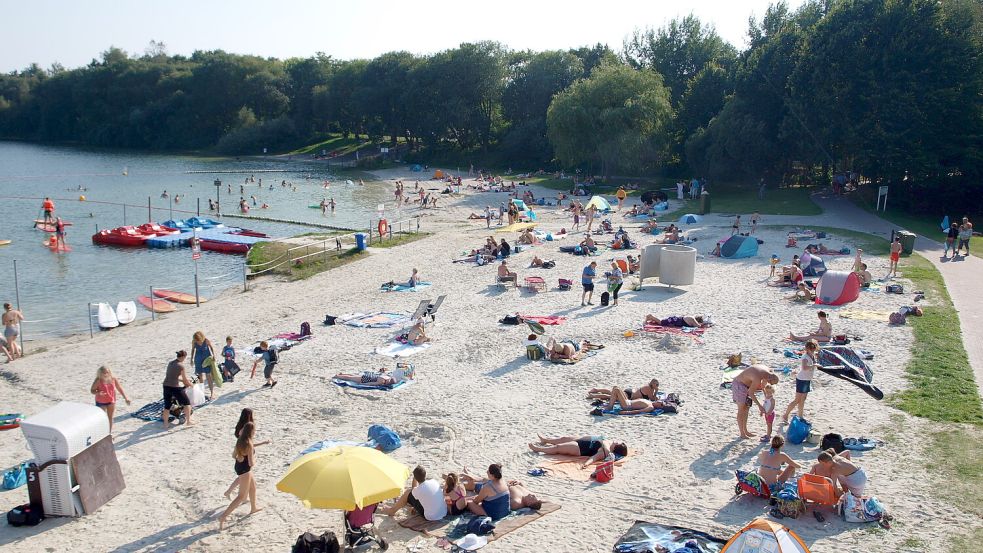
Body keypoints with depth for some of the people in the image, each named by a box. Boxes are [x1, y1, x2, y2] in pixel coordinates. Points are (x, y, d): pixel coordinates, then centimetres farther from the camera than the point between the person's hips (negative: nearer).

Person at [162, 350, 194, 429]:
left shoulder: (170, 363, 11)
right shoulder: (181, 365, -8)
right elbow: (185, 379, -2)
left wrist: (182, 380, 26)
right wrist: (190, 384, 17)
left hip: (166, 386, 6)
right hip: (175, 387, -6)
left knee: (167, 406, 16)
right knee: (187, 403, 11)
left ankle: (165, 424, 22)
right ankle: (188, 421, 12)